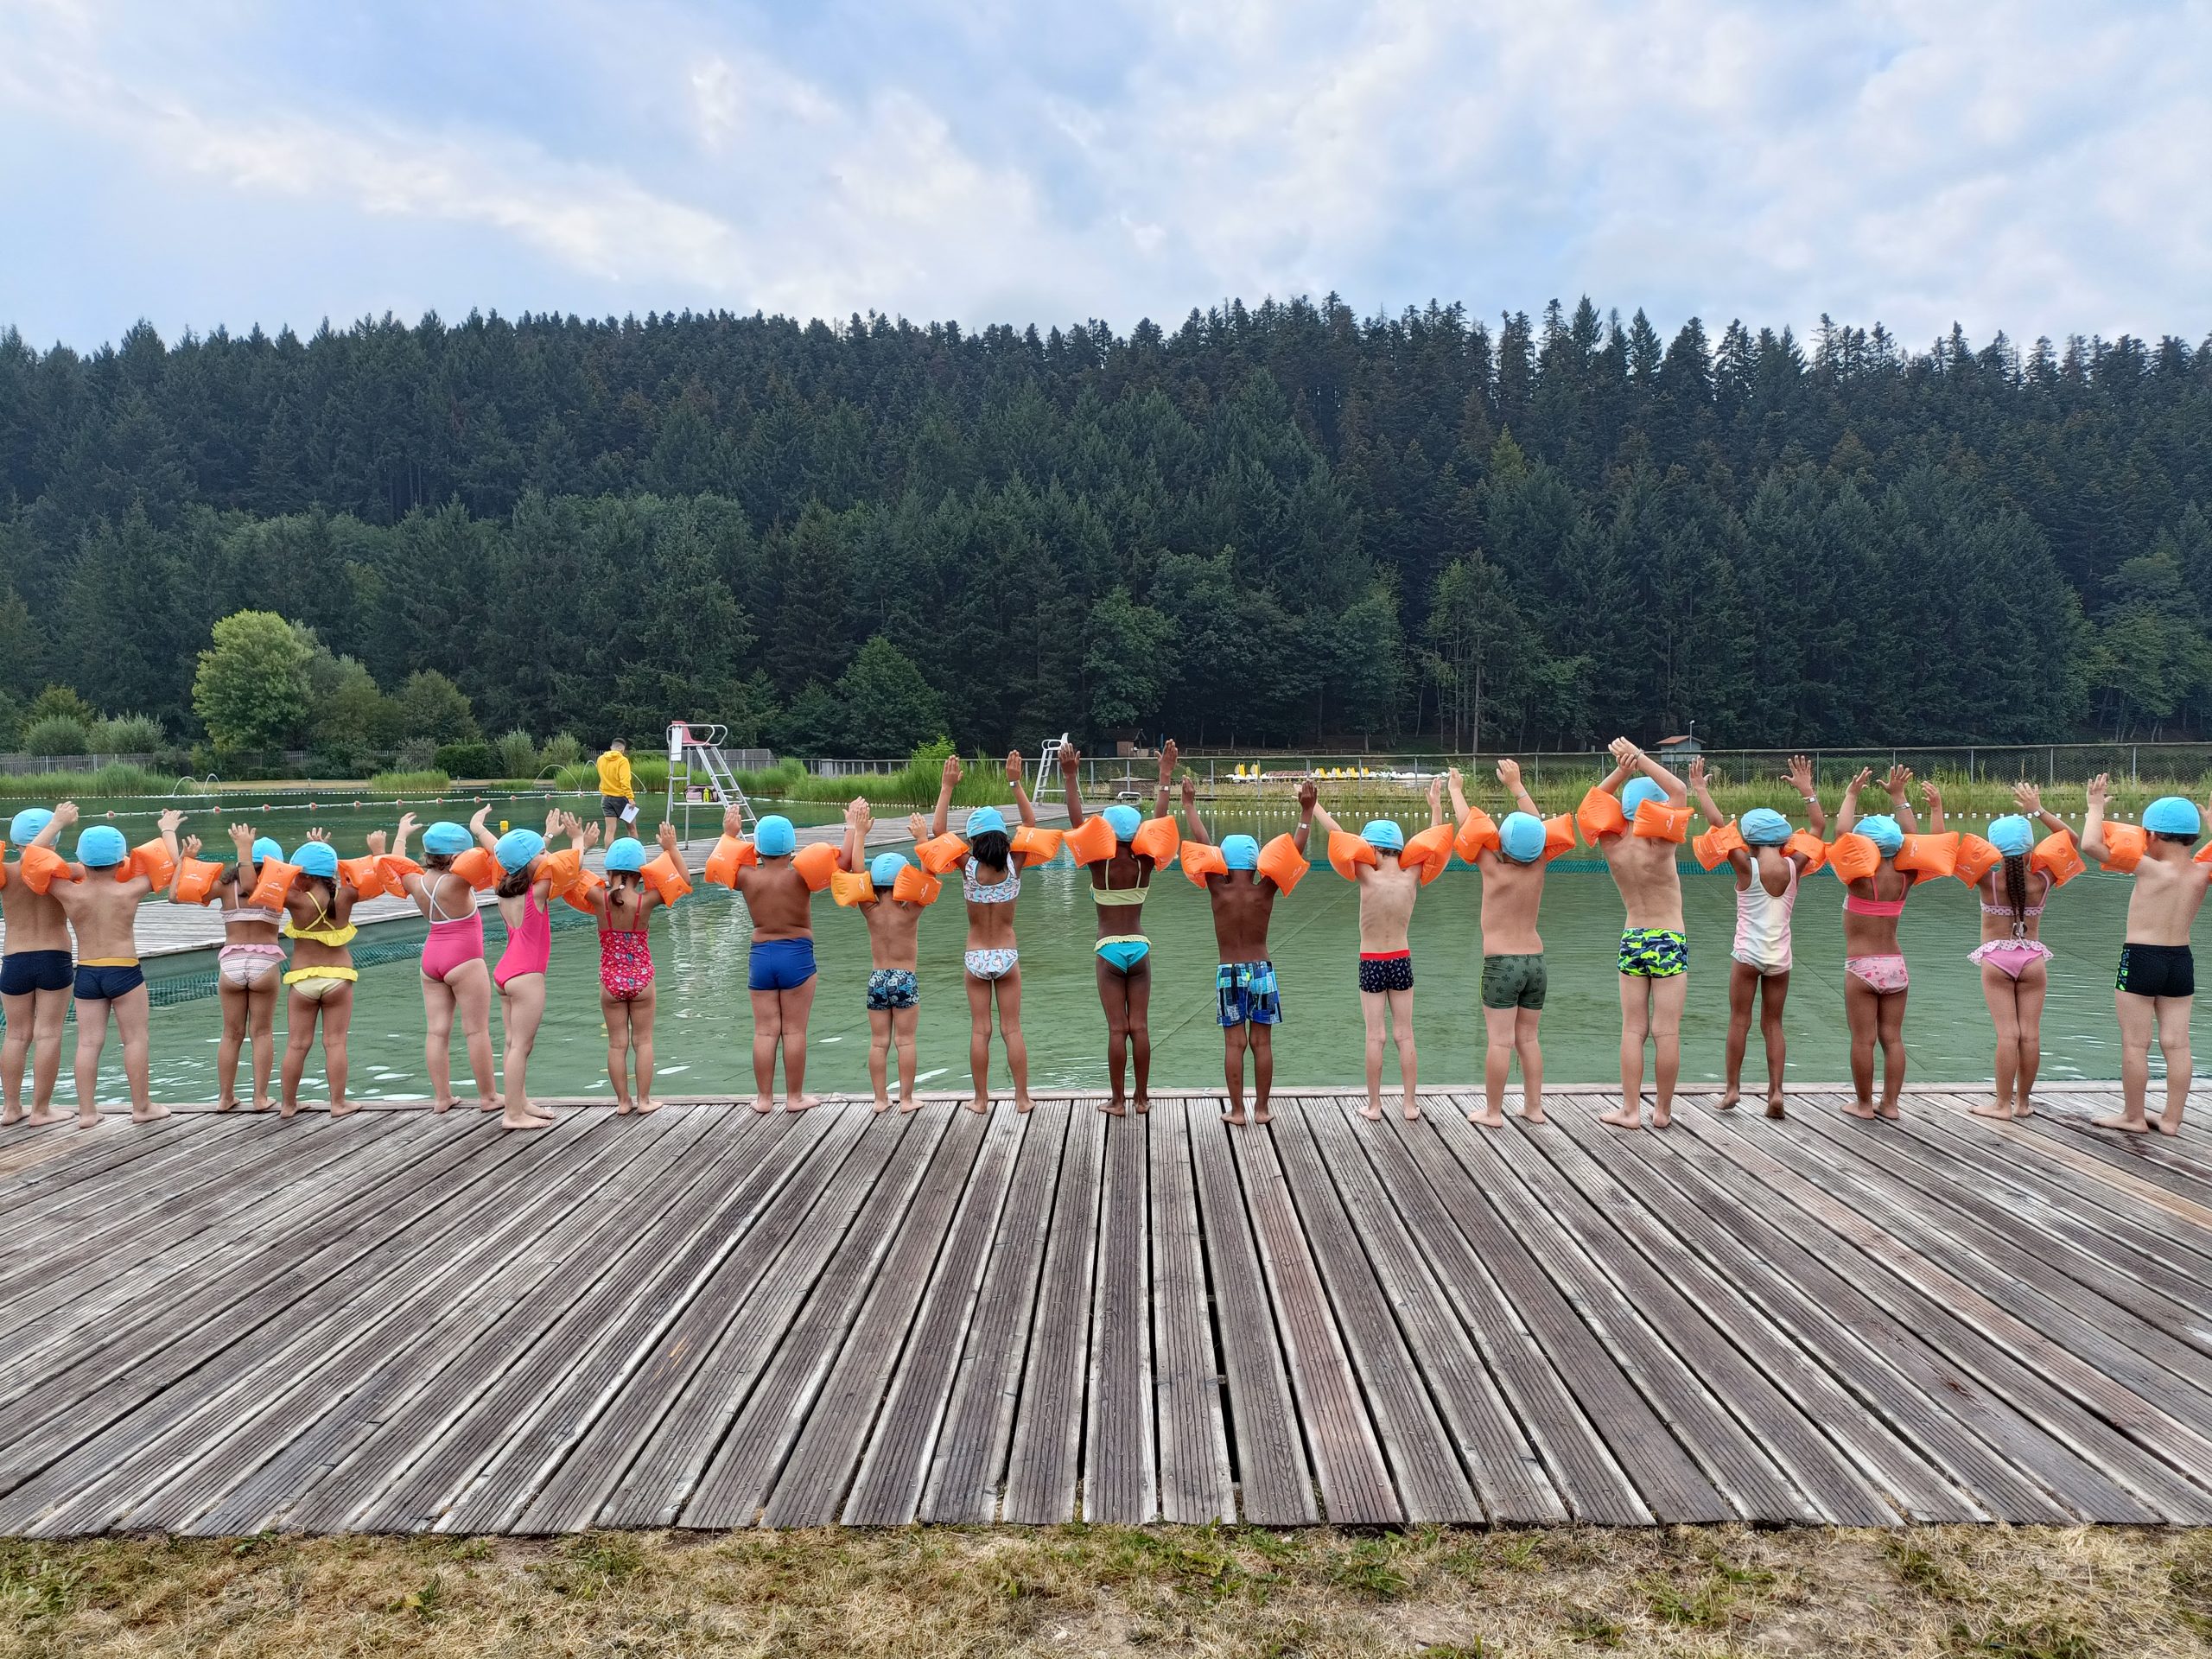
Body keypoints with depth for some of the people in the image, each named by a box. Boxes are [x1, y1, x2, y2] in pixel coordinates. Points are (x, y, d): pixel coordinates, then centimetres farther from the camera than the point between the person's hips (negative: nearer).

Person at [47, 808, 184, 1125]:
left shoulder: (70, 894, -5)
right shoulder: (129, 891, -9)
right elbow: (169, 865, 2)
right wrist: (168, 830, 17)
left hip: (85, 973, 3)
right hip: (124, 971, -3)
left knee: (88, 1043, 8)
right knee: (135, 1039, 6)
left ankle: (86, 1111, 10)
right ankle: (142, 1107, 11)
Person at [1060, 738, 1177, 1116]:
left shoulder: (1099, 864, -11)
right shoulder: (1144, 863, -5)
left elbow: (1077, 821, -13)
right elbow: (1159, 820, -1)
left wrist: (1070, 778, -13)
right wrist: (1165, 777, 1)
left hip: (1109, 949, -2)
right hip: (1139, 946, 2)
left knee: (1117, 1028, 1)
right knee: (1139, 1026, 7)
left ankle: (1117, 1100, 6)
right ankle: (1142, 1097, 13)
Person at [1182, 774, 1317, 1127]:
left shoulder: (1219, 890, -11)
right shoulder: (1265, 891, -10)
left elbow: (1201, 844, -6)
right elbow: (1294, 852, -9)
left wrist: (1190, 804, 1)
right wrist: (1306, 812, -7)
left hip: (1228, 974, -1)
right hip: (1261, 971, 1)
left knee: (1234, 1043, 4)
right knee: (1262, 1043, 7)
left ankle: (1237, 1110, 7)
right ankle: (1261, 1108, 13)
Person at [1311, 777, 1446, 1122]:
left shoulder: (1369, 878, -16)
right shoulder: (1411, 877, -7)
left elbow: (1337, 835, -15)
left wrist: (1313, 804, -9)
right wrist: (1435, 804, 17)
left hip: (1371, 964, -3)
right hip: (1402, 961, 3)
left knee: (1375, 1036, 4)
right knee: (1404, 1035, 9)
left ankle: (1374, 1105, 11)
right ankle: (1410, 1104, 14)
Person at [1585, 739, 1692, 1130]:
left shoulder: (1612, 847, -5)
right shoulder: (1659, 846, -16)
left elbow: (1596, 801, 11)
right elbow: (1679, 790, -10)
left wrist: (1621, 770, -2)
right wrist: (1639, 758, -11)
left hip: (1631, 942, 4)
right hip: (1669, 941, -3)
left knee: (1633, 1029, 8)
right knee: (1666, 1031, 3)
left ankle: (1630, 1110, 9)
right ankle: (1663, 1110, 11)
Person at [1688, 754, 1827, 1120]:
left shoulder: (1747, 867, -11)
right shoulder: (1794, 866, -2)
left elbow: (1718, 825, -10)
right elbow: (1819, 828, 11)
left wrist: (1700, 789, -2)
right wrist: (1806, 790, 17)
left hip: (1748, 953, -3)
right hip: (1780, 956, 3)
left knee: (1739, 1020, 6)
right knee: (1773, 1024, 9)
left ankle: (1732, 1087, 9)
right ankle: (1775, 1091, 3)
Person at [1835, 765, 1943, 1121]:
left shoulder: (1860, 876, -12)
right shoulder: (1904, 877, 1)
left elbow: (1841, 831, -13)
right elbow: (1919, 841, 14)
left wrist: (1851, 794, -3)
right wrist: (1899, 799, 17)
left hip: (1861, 967, -5)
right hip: (1895, 965, 5)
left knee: (1863, 1039, 2)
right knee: (1892, 1037, 10)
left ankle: (1864, 1104, 8)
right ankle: (1890, 1103, 15)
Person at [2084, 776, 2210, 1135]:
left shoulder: (2149, 869, -16)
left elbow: (2090, 844, -21)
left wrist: (2096, 806, -8)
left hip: (2140, 960, -6)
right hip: (2182, 961, 6)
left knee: (2135, 1043, 3)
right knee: (2176, 1044, 9)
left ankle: (2133, 1116, 10)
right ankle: (2172, 1119, 14)